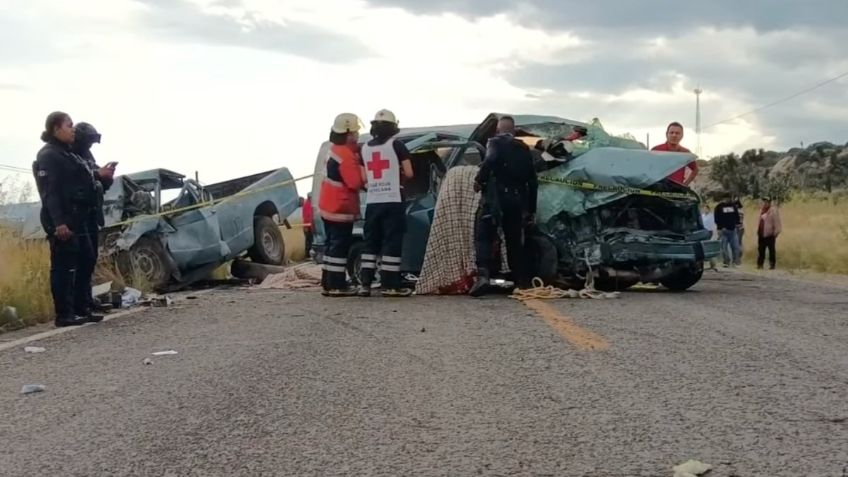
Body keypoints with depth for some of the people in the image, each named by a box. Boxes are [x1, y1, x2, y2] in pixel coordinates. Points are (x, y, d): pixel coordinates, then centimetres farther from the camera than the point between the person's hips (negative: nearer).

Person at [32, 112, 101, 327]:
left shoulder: (67, 154, 21)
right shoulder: (48, 156, -9)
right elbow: (49, 192, -19)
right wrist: (58, 222, -26)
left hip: (77, 219, 10)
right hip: (61, 222, -10)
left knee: (85, 263, 11)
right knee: (64, 267, -8)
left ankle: (81, 309, 17)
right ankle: (64, 314, -6)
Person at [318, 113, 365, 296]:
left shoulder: (336, 150, 13)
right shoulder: (346, 155, -20)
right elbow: (355, 182, -22)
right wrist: (362, 170, -6)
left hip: (329, 206, 10)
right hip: (340, 209, -10)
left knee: (333, 244, 14)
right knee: (340, 246, -7)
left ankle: (328, 282, 18)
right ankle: (336, 285, -6)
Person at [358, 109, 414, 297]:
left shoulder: (365, 148, 11)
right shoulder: (397, 145, -3)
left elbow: (364, 178, 9)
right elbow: (408, 173, -5)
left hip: (372, 202, 5)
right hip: (392, 201, -5)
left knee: (371, 242, 10)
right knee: (392, 242, -4)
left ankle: (365, 284, 6)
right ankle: (390, 285, -6)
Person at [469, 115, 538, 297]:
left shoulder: (495, 142, 3)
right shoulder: (524, 149, 18)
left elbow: (491, 160, -21)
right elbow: (533, 181, 17)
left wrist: (479, 180, -9)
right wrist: (531, 209, 21)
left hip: (496, 198, -4)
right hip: (518, 200, 5)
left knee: (484, 237, -4)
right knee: (515, 242, 13)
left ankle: (482, 275, -25)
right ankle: (522, 282, 12)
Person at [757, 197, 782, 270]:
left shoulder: (774, 210, -9)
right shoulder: (762, 210, 16)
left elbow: (777, 222, -12)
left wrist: (776, 232, -16)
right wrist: (758, 231, 19)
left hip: (769, 234, -8)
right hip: (761, 234, 8)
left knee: (771, 250, 0)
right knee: (761, 250, 10)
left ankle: (772, 265, 5)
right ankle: (760, 264, 17)